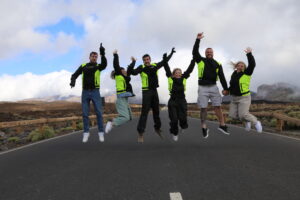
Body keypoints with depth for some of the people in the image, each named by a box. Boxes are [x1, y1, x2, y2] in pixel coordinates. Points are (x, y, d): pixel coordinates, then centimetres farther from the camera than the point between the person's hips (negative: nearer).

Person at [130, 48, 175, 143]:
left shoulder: (155, 66, 7)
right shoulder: (142, 67, -5)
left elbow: (164, 61, 23)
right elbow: (133, 72, -23)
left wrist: (171, 53, 30)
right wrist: (143, 69, -39)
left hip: (154, 91, 5)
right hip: (146, 92, -5)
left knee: (156, 111, 14)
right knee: (144, 112, -10)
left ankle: (157, 128, 33)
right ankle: (140, 133, -7)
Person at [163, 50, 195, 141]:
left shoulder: (184, 78, 7)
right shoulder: (170, 78, 3)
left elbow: (190, 69, 6)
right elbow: (167, 68, 5)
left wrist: (193, 59, 4)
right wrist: (165, 58, 3)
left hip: (182, 101, 1)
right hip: (172, 101, -1)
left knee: (183, 118, -2)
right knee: (174, 119, 3)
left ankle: (182, 126, 33)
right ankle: (175, 133, 26)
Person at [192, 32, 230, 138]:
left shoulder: (217, 64, 12)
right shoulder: (200, 61, 8)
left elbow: (222, 77, 7)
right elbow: (195, 52, -6)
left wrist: (225, 88, 0)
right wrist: (198, 40, -13)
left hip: (213, 87, 2)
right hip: (203, 87, -1)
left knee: (217, 106, 2)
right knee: (203, 108, -1)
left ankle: (222, 125, 12)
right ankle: (204, 128, 7)